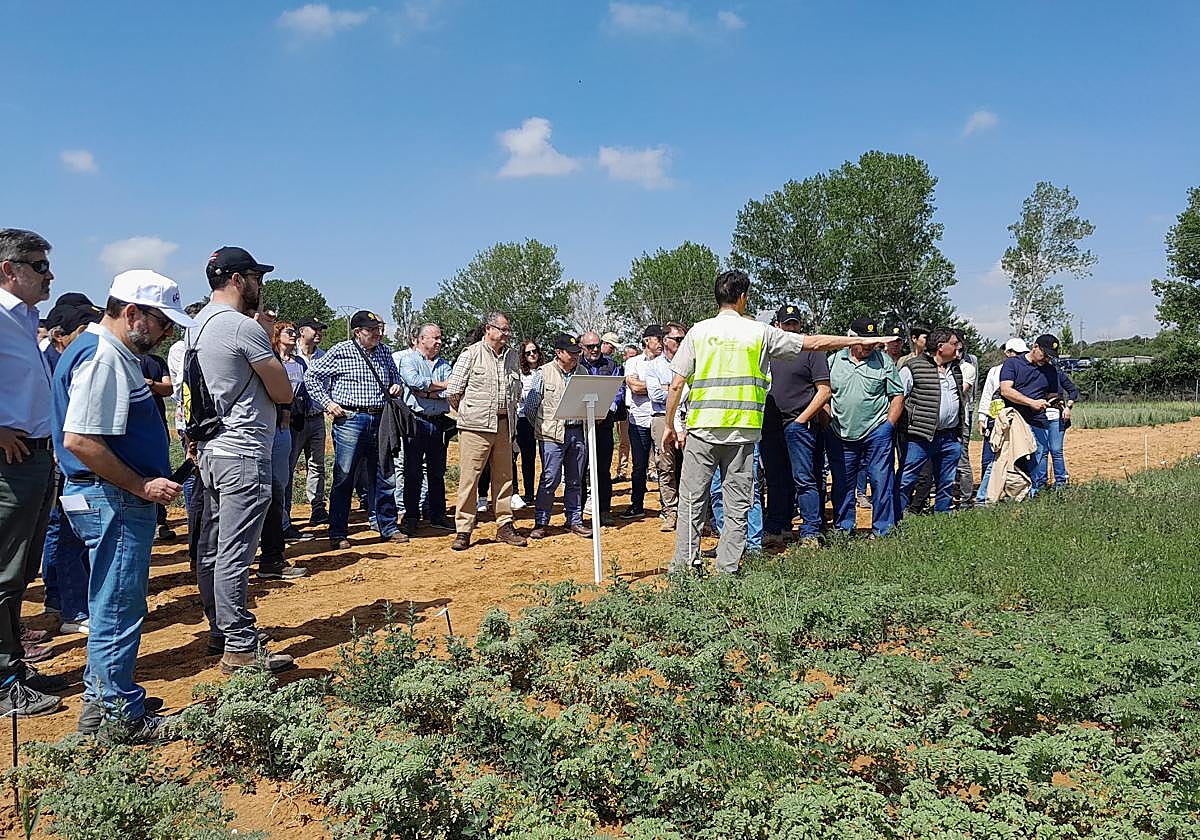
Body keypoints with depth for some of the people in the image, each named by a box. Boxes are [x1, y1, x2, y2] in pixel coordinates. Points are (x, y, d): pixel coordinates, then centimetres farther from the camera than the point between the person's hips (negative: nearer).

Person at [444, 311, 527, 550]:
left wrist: (508, 412, 14)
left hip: (504, 425, 5)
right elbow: (453, 391, -2)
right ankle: (463, 530, 3)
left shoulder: (511, 356, 13)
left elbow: (517, 389, 22)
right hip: (475, 427, -5)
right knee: (469, 478, -3)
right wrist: (469, 413, 8)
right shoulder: (471, 354, -3)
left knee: (504, 477, 9)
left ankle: (504, 526, 18)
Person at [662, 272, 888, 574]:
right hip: (743, 430, 0)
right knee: (737, 504, 7)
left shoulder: (698, 331, 4)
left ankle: (683, 566, 6)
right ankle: (728, 569, 9)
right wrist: (862, 340, 20)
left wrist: (669, 425, 11)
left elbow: (677, 384, 1)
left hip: (702, 427, 0)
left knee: (692, 501, 5)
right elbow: (813, 343, 9)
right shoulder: (759, 332, 4)